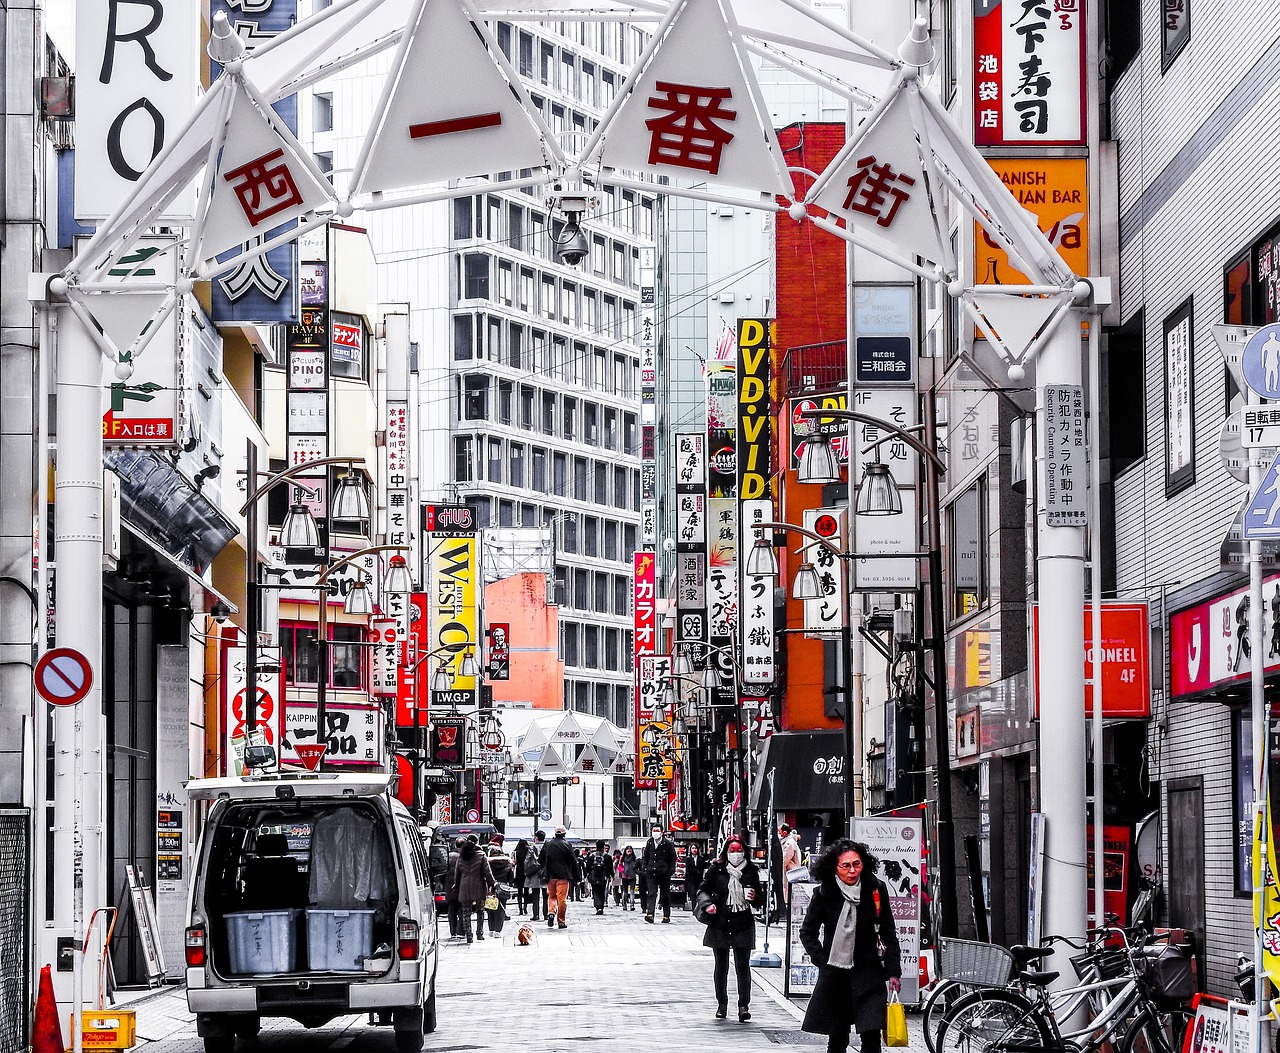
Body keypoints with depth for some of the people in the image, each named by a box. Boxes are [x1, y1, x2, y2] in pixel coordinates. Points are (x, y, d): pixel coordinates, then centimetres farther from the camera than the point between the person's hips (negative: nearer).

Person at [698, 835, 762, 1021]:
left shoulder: (751, 871, 4)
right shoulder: (716, 870, 0)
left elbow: (759, 895, 14)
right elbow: (704, 889, 5)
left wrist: (753, 897, -9)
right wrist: (708, 904, -14)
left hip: (743, 925, 0)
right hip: (720, 924, 0)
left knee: (743, 966, -6)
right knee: (721, 966, 9)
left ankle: (744, 1005, -4)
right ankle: (722, 1004, 21)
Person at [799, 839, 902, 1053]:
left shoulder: (876, 890, -3)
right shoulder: (824, 894, -4)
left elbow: (888, 933, 4)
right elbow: (807, 932, 9)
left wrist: (893, 971, 0)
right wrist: (822, 960, -2)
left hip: (868, 972, 0)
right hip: (834, 973, 0)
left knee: (871, 1034, -10)